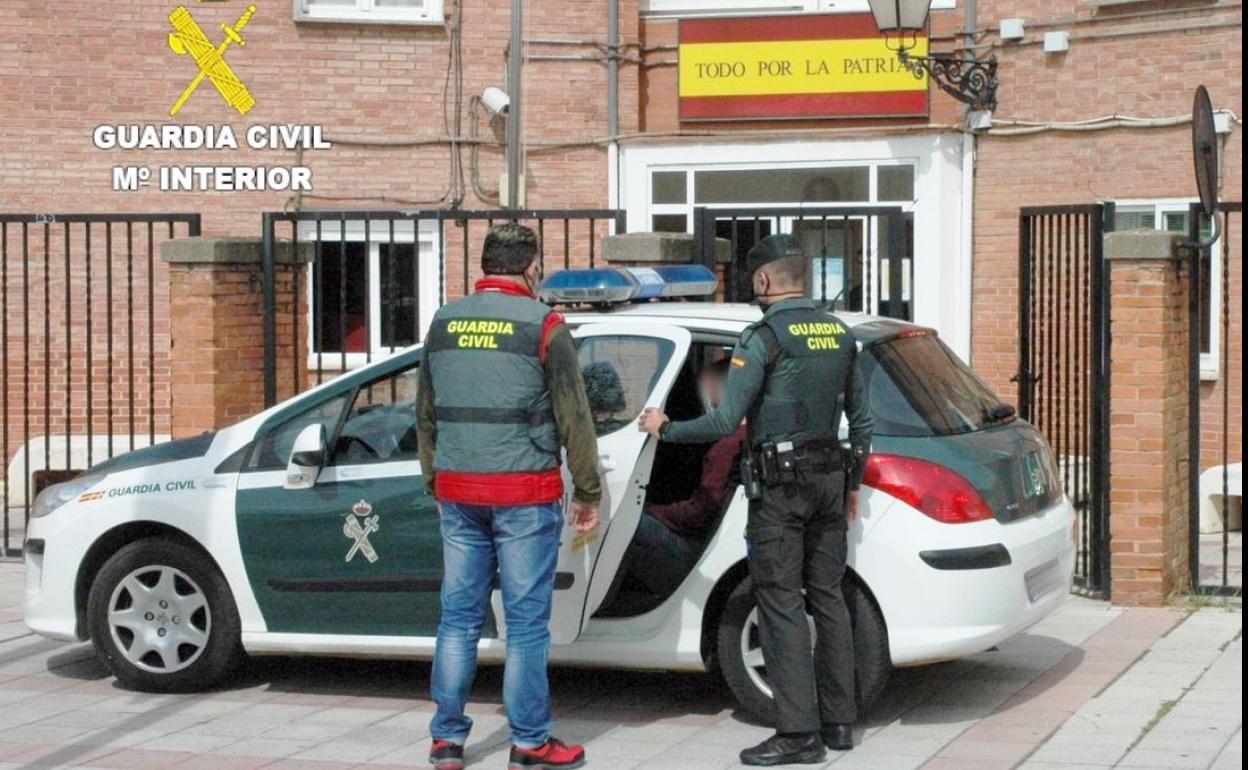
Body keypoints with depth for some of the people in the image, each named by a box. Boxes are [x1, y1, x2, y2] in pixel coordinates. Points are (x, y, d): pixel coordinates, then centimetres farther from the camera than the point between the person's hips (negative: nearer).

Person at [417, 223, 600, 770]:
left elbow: (426, 415, 16)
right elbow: (573, 418, -5)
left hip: (458, 493, 5)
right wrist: (588, 492, 3)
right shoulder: (542, 325, -7)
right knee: (526, 622, 1)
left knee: (459, 616, 11)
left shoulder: (444, 323, 9)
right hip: (523, 495, -5)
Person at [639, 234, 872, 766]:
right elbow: (861, 420, 16)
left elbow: (727, 420, -15)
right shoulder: (839, 334, 11)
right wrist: (851, 484, 25)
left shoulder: (764, 337, -12)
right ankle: (838, 721, 16)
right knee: (827, 597, 12)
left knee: (781, 604, -5)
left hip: (779, 485, -7)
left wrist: (665, 429, -1)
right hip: (830, 479, 7)